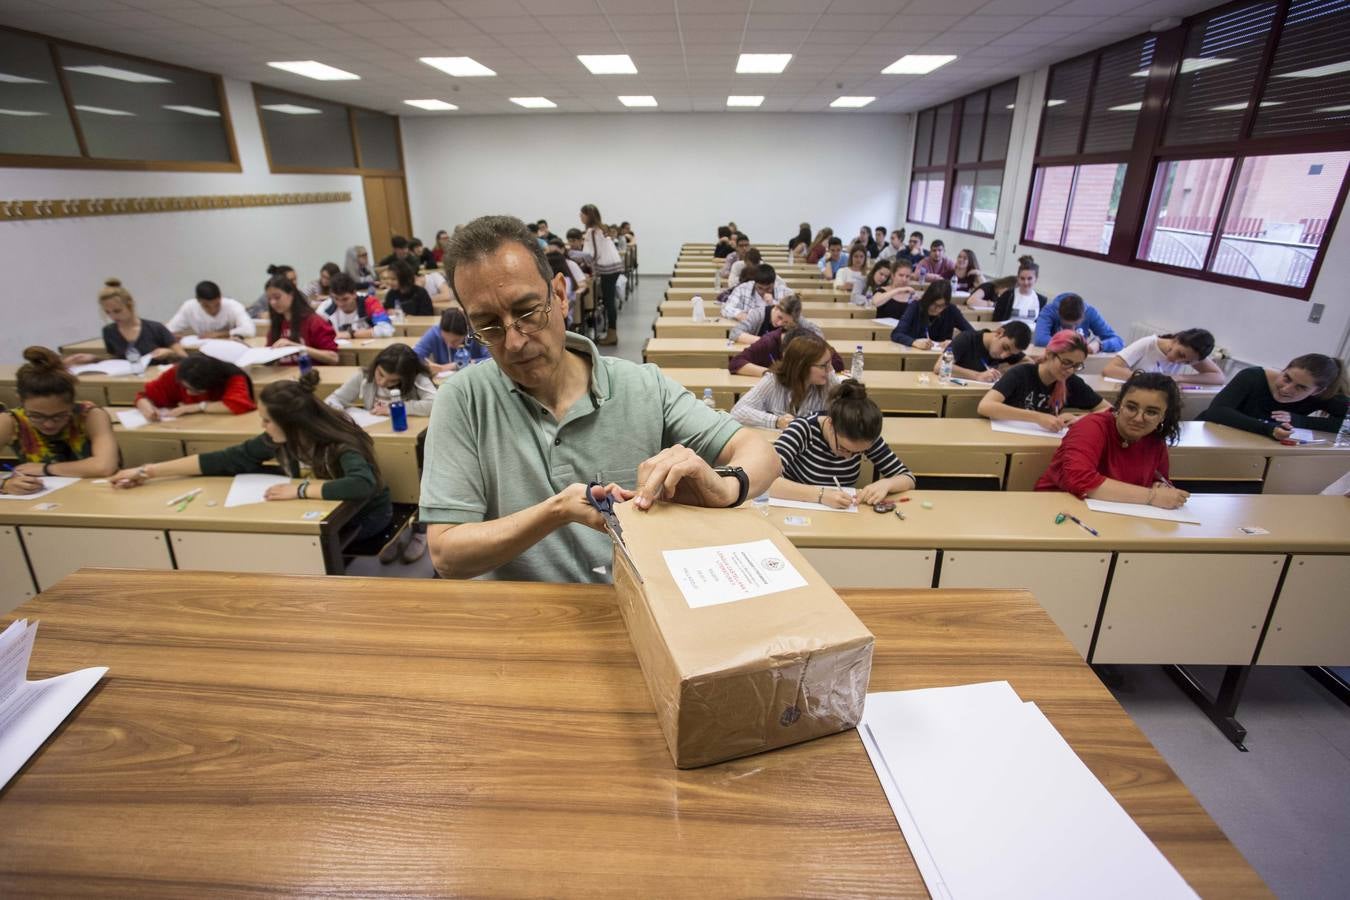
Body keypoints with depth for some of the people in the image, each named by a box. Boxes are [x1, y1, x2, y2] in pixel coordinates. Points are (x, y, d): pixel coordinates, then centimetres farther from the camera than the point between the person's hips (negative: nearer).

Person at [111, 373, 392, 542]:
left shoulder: (340, 443, -31)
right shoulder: (278, 440, -10)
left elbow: (363, 485, -50)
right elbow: (226, 459, -2)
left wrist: (299, 490, -42)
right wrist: (147, 471, -2)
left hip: (365, 516, -6)